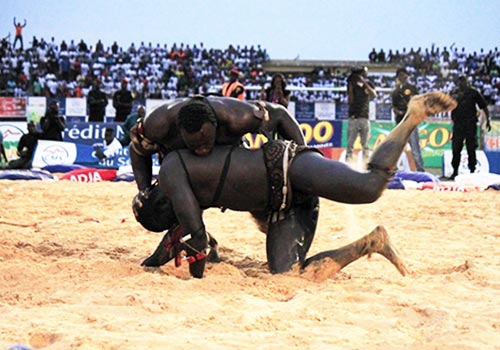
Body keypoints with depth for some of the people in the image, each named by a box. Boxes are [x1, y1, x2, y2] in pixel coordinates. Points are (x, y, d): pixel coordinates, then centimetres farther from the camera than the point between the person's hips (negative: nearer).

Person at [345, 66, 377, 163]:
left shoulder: (368, 84, 12)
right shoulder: (352, 85, 7)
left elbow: (374, 95, -8)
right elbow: (350, 100, -2)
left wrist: (364, 82, -12)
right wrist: (350, 87, -9)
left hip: (364, 117, 2)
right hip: (353, 117, -1)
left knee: (365, 144, 0)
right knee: (350, 144, -7)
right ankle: (348, 163, -10)